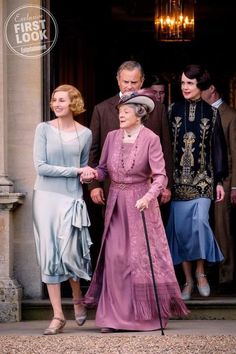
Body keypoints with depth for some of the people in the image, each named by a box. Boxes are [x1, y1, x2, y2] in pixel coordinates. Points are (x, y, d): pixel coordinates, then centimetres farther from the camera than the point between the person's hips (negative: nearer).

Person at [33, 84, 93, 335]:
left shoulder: (85, 134, 4)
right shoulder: (44, 129, -1)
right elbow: (40, 166, -8)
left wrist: (85, 174, -6)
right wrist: (74, 171, -9)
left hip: (72, 198, 0)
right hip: (46, 196, 0)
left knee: (68, 253, -6)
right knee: (50, 255, 0)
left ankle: (78, 299, 25)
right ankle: (57, 316, 6)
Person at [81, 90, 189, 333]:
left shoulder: (150, 140, -9)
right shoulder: (112, 137, 5)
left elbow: (160, 176, -13)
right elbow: (104, 169, 9)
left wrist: (148, 197, -29)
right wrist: (92, 173, -13)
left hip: (141, 203, -4)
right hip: (116, 204, 4)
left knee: (143, 257, 2)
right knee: (114, 258, -1)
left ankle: (149, 315, 15)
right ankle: (113, 317, 4)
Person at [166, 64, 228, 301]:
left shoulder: (211, 113, 3)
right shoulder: (173, 111, 4)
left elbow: (218, 148, 5)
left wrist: (219, 180, 2)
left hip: (203, 178, -1)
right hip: (178, 179, 1)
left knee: (200, 222, -17)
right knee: (181, 227, 1)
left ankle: (201, 271, 4)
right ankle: (188, 280, 13)